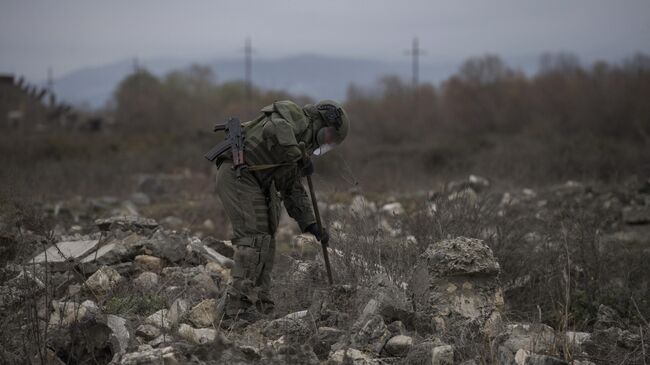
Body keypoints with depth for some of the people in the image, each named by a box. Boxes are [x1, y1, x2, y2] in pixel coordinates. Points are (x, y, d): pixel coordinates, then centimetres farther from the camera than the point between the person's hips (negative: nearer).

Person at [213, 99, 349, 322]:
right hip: (238, 175, -10)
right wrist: (300, 158, -16)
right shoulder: (292, 114, -2)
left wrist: (311, 225, 17)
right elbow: (275, 130, -26)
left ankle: (259, 306, 13)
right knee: (253, 238, -13)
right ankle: (237, 306, -14)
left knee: (266, 241, 10)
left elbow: (293, 190, 25)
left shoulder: (296, 146, 25)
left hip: (255, 182, 10)